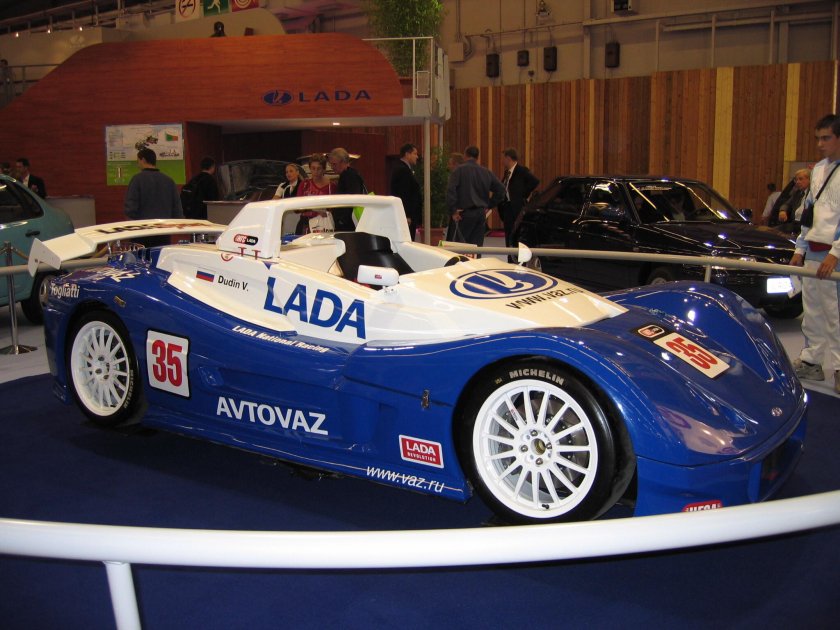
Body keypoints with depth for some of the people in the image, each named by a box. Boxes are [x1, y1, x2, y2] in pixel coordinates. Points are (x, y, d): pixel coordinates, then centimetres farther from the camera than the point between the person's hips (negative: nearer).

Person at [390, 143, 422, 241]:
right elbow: (403, 195, -20)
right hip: (408, 217, -10)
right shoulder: (403, 170, -14)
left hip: (409, 216, 10)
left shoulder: (403, 169, 19)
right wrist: (407, 216, -22)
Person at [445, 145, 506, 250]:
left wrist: (453, 210, -13)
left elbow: (450, 190, -17)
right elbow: (500, 189, 11)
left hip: (464, 214, -5)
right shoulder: (486, 172, 9)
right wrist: (489, 205, 14)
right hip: (481, 213, 5)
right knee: (477, 244, 8)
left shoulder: (459, 170, -6)